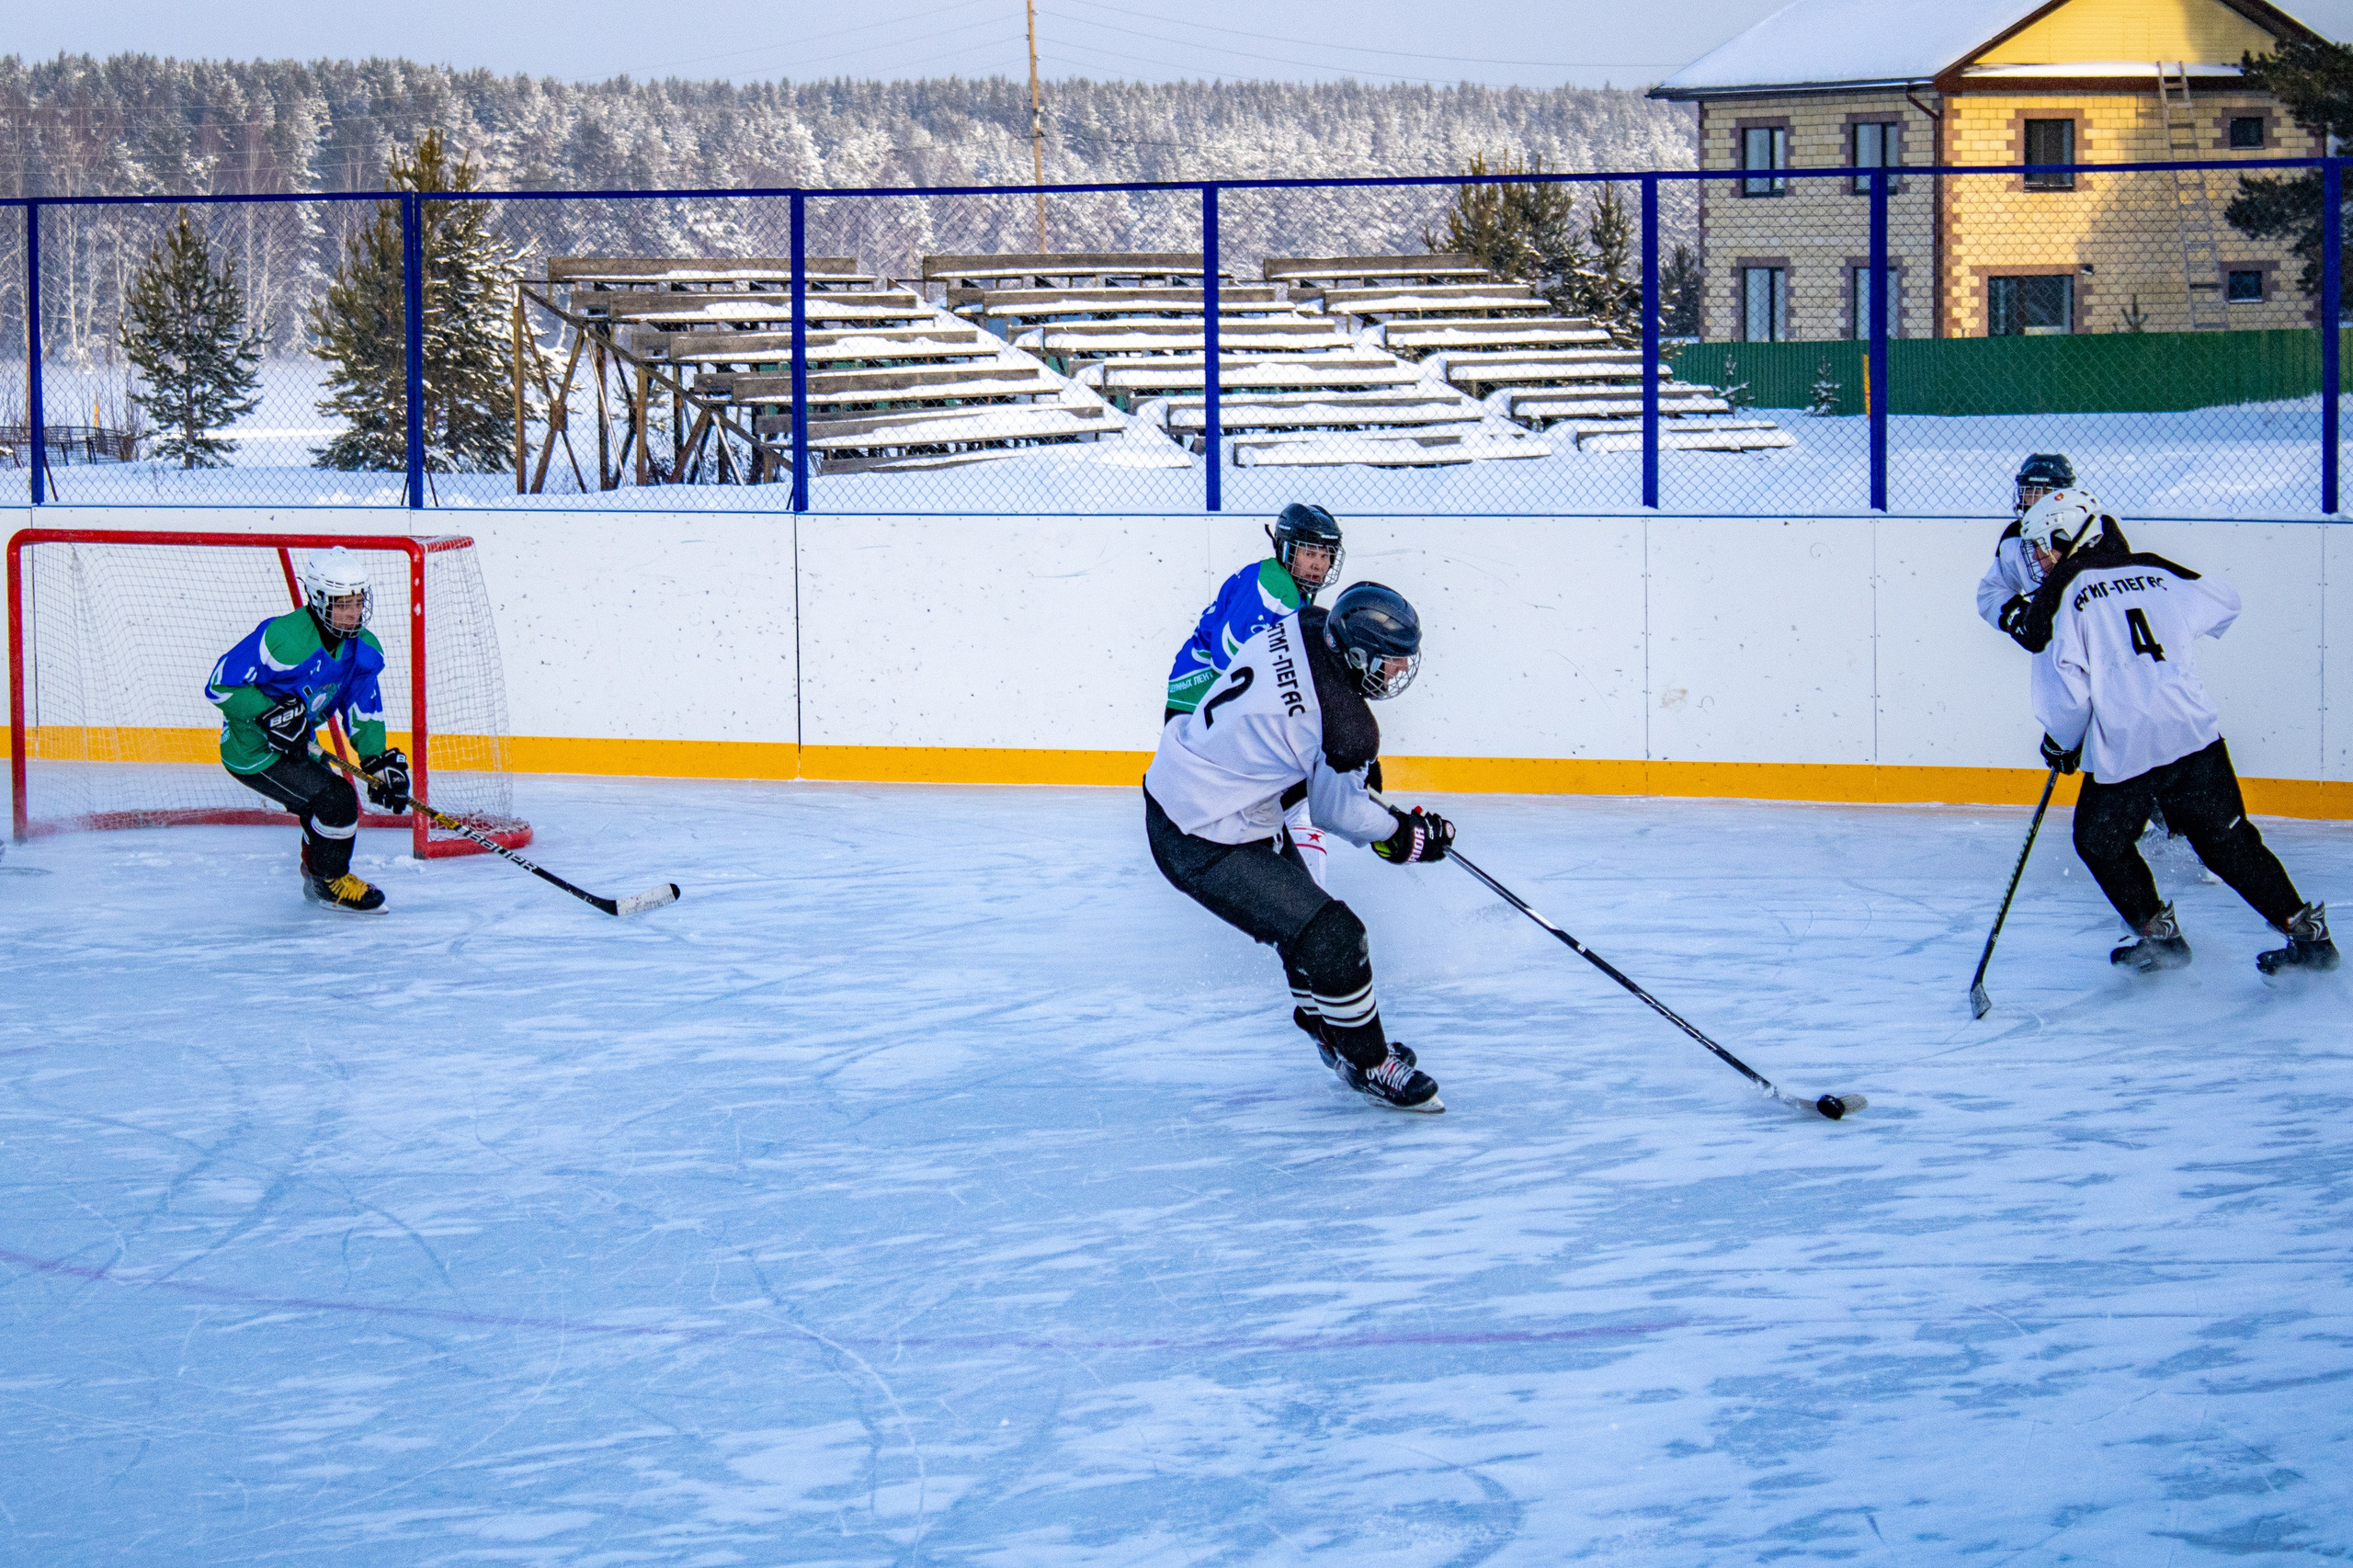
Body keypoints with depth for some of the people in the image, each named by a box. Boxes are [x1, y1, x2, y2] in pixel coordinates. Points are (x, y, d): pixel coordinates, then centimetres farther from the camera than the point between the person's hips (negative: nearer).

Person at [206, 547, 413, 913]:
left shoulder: (363, 649, -4)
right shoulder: (285, 639, -29)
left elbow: (363, 711, 6)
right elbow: (221, 683, -26)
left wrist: (379, 760, -8)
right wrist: (270, 714, -33)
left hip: (295, 743, 9)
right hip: (252, 752, -9)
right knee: (336, 799, -17)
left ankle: (317, 874, 47)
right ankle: (330, 883, 4)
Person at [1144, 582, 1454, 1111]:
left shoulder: (1305, 626, -6)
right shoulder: (1344, 729, -27)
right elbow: (1339, 812, -9)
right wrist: (1408, 835, 7)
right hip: (1204, 845, -10)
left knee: (1298, 904, 27)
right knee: (1333, 938, -6)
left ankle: (1326, 1024, 48)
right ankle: (1367, 1065, 13)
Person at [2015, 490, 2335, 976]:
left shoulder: (2062, 596, -3)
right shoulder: (2159, 574, 13)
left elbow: (2065, 688, -10)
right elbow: (2225, 603, 30)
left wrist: (2060, 743, 9)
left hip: (2123, 751, -5)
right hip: (2197, 735, 5)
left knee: (2100, 840, 19)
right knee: (2227, 840, 15)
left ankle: (2159, 936, 19)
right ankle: (2308, 933, 12)